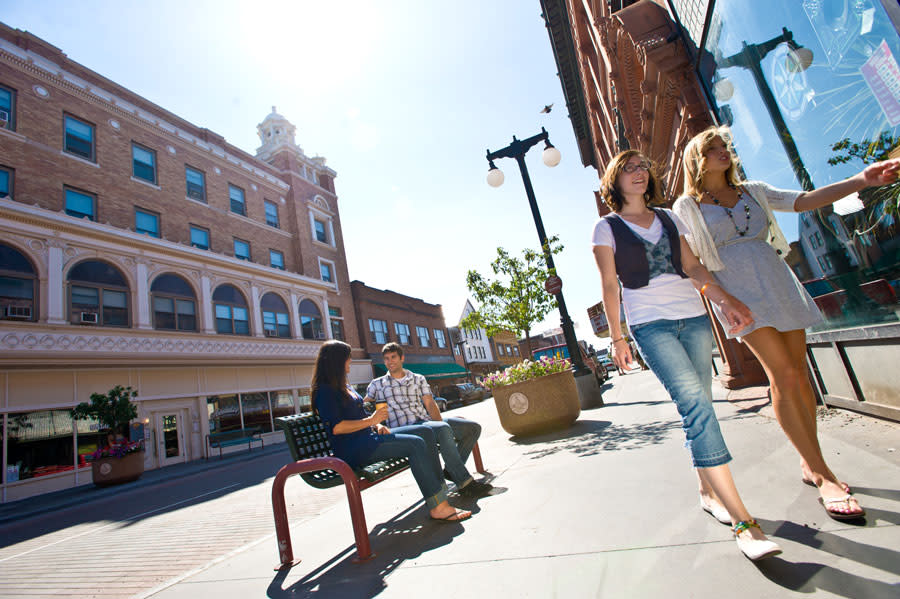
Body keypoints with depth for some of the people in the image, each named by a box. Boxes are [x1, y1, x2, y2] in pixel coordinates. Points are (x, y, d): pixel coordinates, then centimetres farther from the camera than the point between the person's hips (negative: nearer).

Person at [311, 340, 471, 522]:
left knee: (427, 445, -8)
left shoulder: (344, 387, 24)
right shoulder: (325, 391, -6)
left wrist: (377, 425, 7)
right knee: (416, 444, -24)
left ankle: (438, 498, -12)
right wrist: (371, 421, -12)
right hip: (352, 450, -9)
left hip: (367, 439, 9)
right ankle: (438, 507, -23)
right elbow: (336, 427, -17)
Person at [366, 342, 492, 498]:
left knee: (474, 427, -6)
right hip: (403, 430, -5)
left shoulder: (418, 379, 18)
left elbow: (430, 404, 9)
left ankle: (451, 471, 0)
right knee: (443, 429, -35)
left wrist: (439, 423, -9)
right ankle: (464, 483, -29)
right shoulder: (376, 385, 12)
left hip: (427, 423, 6)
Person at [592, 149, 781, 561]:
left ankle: (708, 491, 24)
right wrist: (617, 337, -3)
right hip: (650, 323, -5)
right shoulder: (607, 228, 4)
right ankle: (742, 522, -14)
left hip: (694, 316, 5)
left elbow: (693, 268, 15)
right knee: (695, 404, -16)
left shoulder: (669, 218, 18)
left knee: (698, 407, 4)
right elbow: (609, 284, 0)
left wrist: (727, 301, 2)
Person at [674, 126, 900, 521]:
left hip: (777, 281, 5)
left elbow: (802, 201, 6)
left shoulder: (753, 191, 17)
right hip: (737, 290, -5)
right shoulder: (688, 206, 3)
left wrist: (861, 180, -9)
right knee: (784, 375, -12)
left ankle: (808, 463, 18)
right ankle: (824, 477, -4)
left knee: (798, 373, 4)